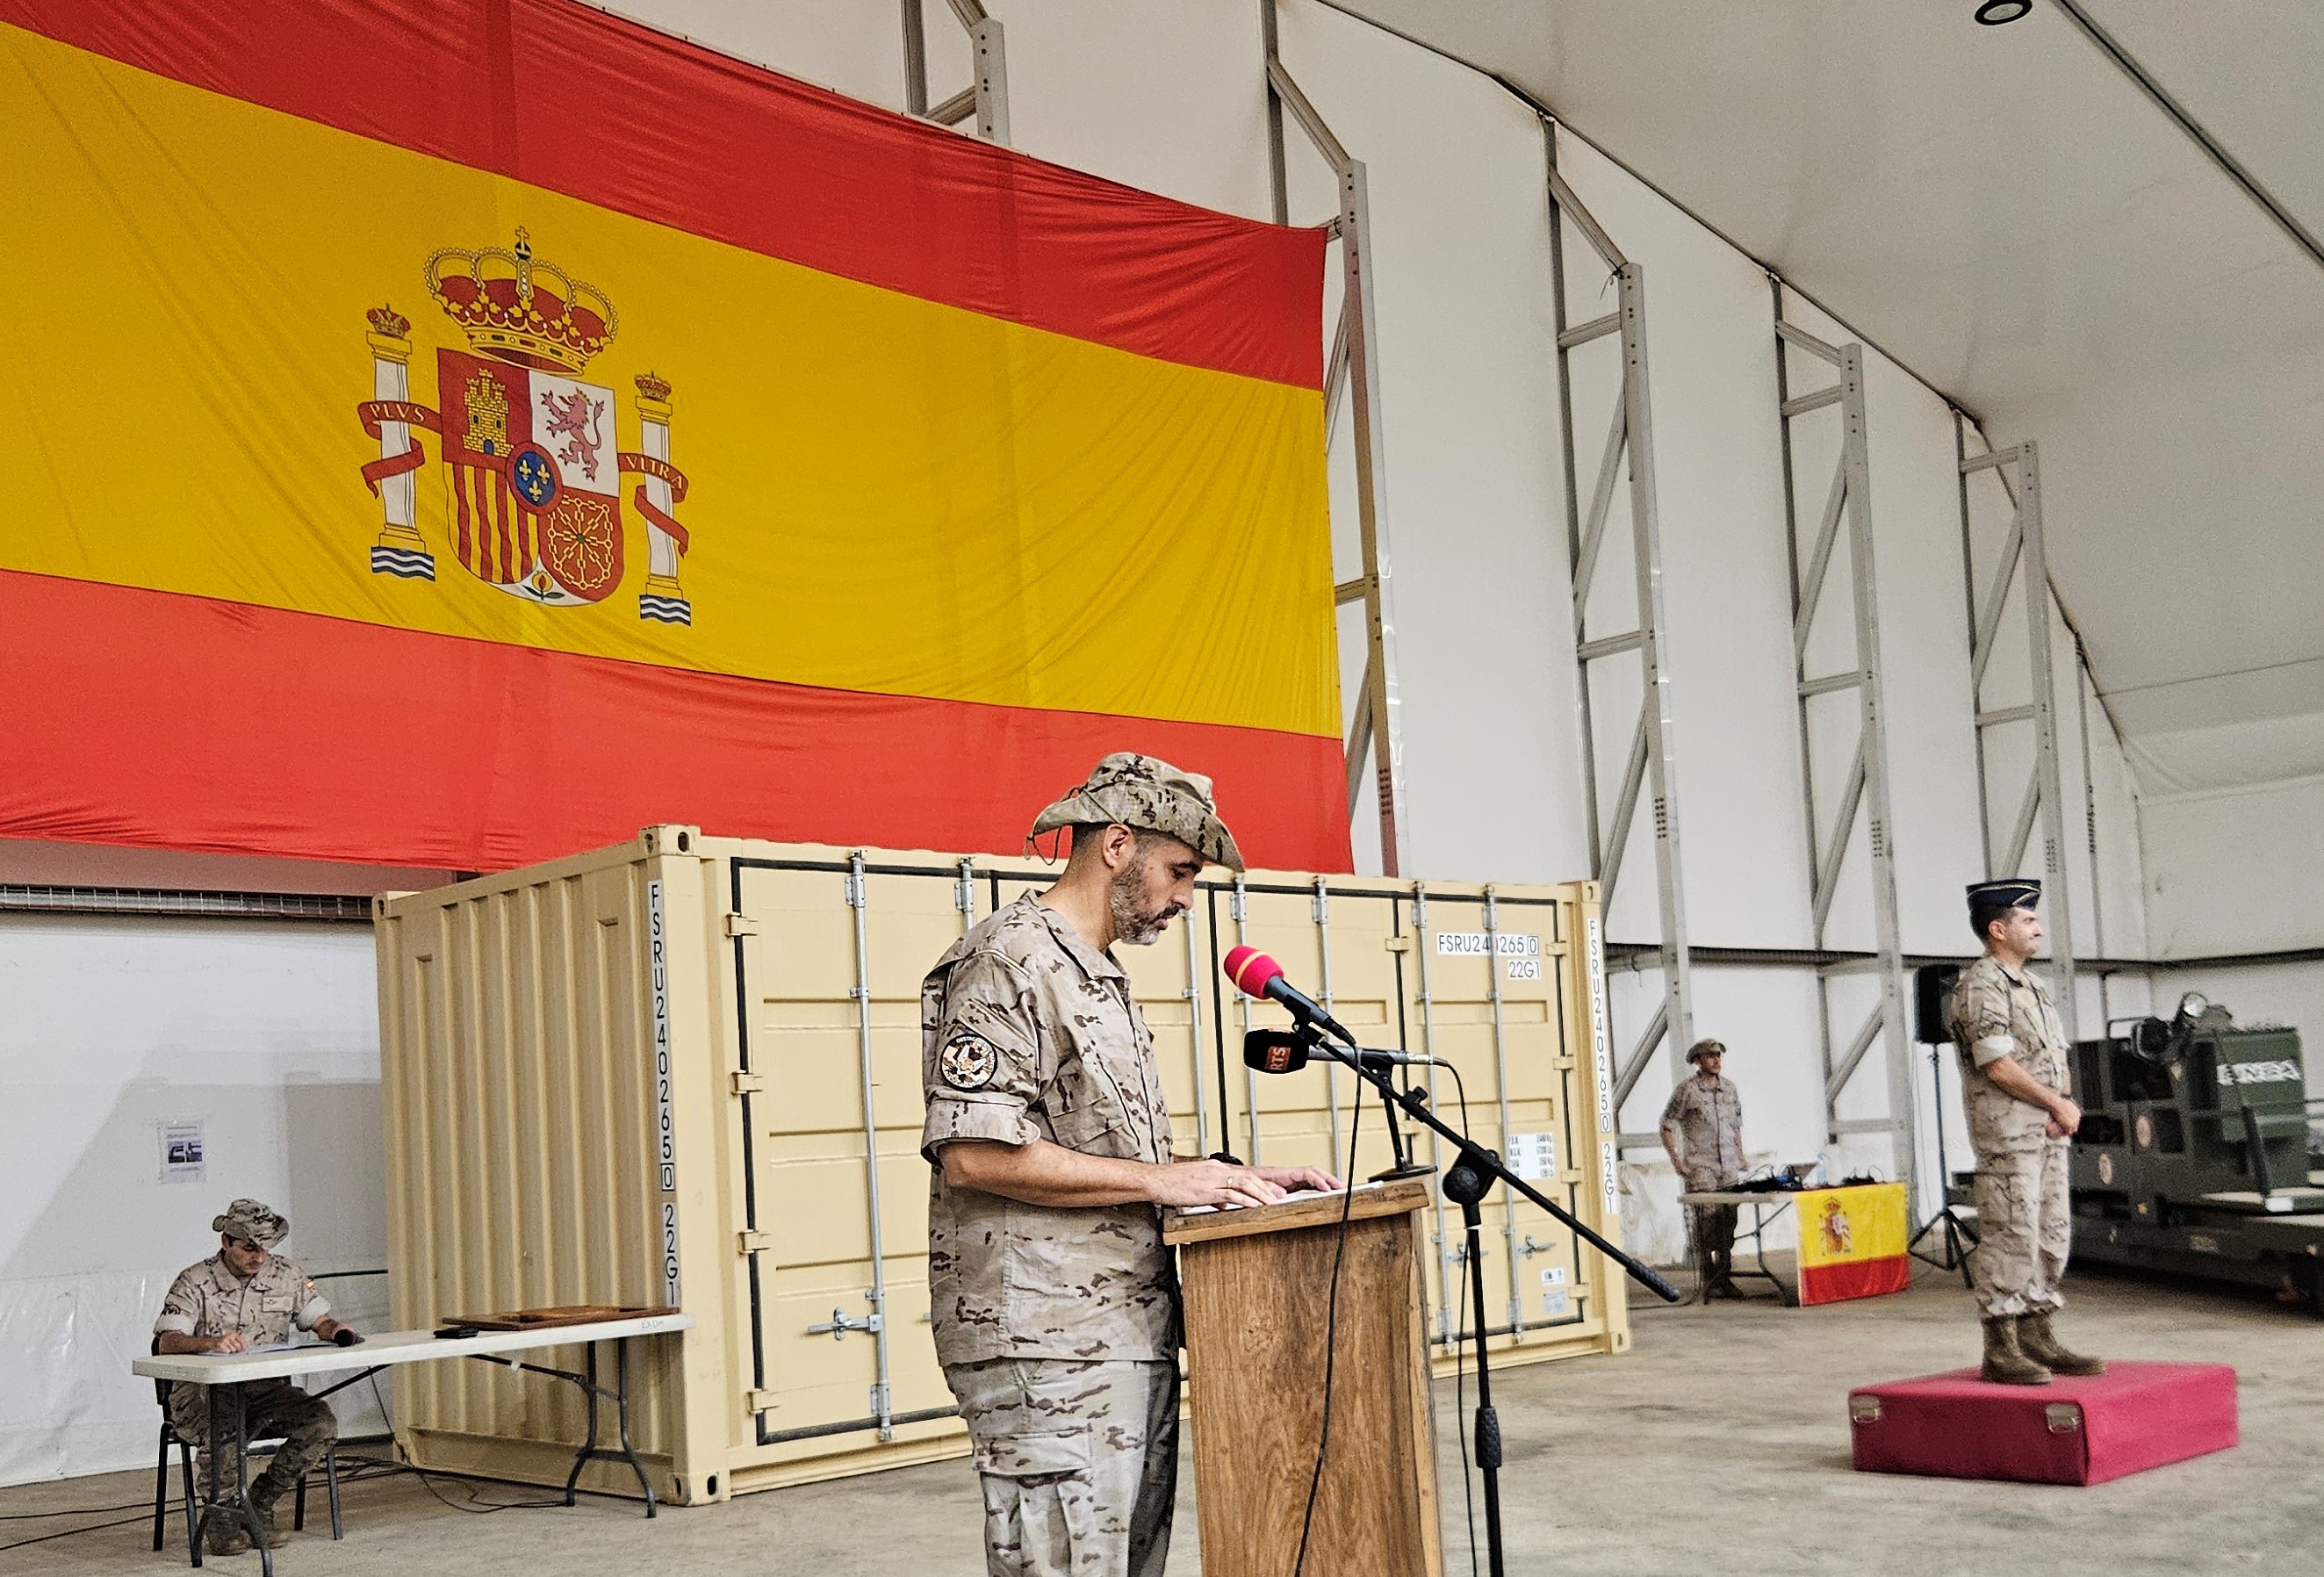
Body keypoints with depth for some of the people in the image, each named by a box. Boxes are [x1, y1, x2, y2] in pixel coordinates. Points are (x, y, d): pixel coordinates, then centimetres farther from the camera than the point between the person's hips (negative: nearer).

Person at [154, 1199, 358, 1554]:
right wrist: (211, 1342, -39)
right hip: (204, 1393, -4)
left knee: (322, 1423, -22)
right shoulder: (194, 1282, -5)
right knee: (223, 1428, -38)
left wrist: (335, 1329, -15)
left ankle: (258, 1506, -5)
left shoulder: (286, 1275, 7)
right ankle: (224, 1520, -13)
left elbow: (319, 1319, 11)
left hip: (265, 1390, 4)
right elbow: (166, 1341, -18)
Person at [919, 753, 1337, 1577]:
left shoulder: (1101, 978, 21)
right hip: (1049, 1350, -10)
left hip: (1133, 1337, 10)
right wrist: (1158, 1179, -17)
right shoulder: (1010, 961, -11)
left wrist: (1224, 1175, 11)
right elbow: (971, 1155, -21)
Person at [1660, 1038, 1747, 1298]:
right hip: (1700, 1167, -5)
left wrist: (1740, 1155, 16)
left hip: (1729, 1167, 5)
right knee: (1705, 1223, -8)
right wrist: (1676, 1158, -10)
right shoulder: (1687, 1089, -4)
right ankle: (1709, 1282, -3)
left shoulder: (1729, 1089, 13)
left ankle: (1725, 1278, 11)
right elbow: (1667, 1125, -2)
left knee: (1728, 1222, 4)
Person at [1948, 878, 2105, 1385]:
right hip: (2007, 1129, -10)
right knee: (2010, 1235, -9)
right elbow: (1998, 1065, -18)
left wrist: (2068, 1104, 0)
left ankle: (2037, 1339, 18)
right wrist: (2058, 1105, -11)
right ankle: (2001, 1350, -5)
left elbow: (2059, 1057, 19)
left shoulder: (2032, 986, 19)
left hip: (2048, 1130, 10)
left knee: (2052, 1233, 11)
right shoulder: (1980, 987, -11)